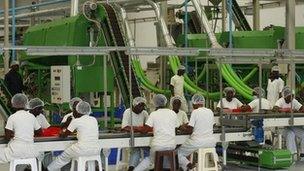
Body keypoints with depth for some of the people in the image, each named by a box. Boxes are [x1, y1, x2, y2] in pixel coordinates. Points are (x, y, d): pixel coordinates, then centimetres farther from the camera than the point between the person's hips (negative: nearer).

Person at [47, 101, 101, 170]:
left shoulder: (76, 121, -2)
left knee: (63, 157, 19)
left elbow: (64, 135, 8)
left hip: (82, 150, -5)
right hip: (96, 151, 5)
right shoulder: (94, 120, 11)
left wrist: (60, 134, 31)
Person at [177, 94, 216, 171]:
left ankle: (188, 165, -14)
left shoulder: (195, 112, -10)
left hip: (197, 142, -6)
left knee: (178, 153, 13)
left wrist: (183, 128, 10)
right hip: (211, 142, 6)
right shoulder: (210, 112, 7)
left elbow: (189, 130, -12)